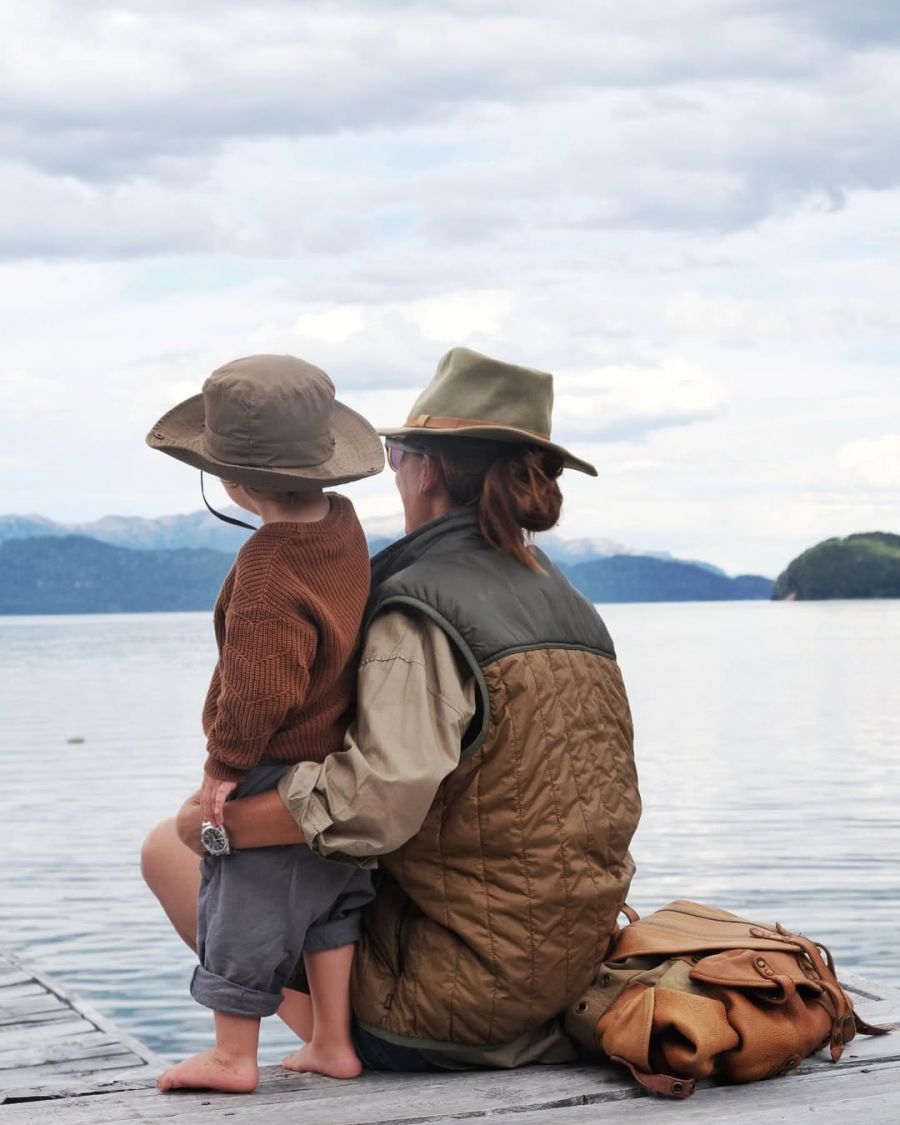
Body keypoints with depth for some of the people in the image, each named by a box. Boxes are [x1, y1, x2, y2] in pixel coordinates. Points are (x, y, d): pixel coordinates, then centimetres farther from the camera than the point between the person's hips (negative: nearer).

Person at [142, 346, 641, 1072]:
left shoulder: (421, 609, -17)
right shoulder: (571, 607, 10)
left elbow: (375, 803, -31)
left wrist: (209, 817, -18)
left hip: (451, 997, -9)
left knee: (169, 846, 3)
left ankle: (341, 1037, -3)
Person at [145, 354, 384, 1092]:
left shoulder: (266, 569, -26)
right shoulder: (344, 527, 1)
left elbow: (260, 687, -27)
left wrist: (224, 763, -13)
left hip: (270, 778, -8)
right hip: (340, 767, 9)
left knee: (247, 908, 6)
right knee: (327, 902, 19)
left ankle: (234, 1056, 18)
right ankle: (334, 1042, 25)